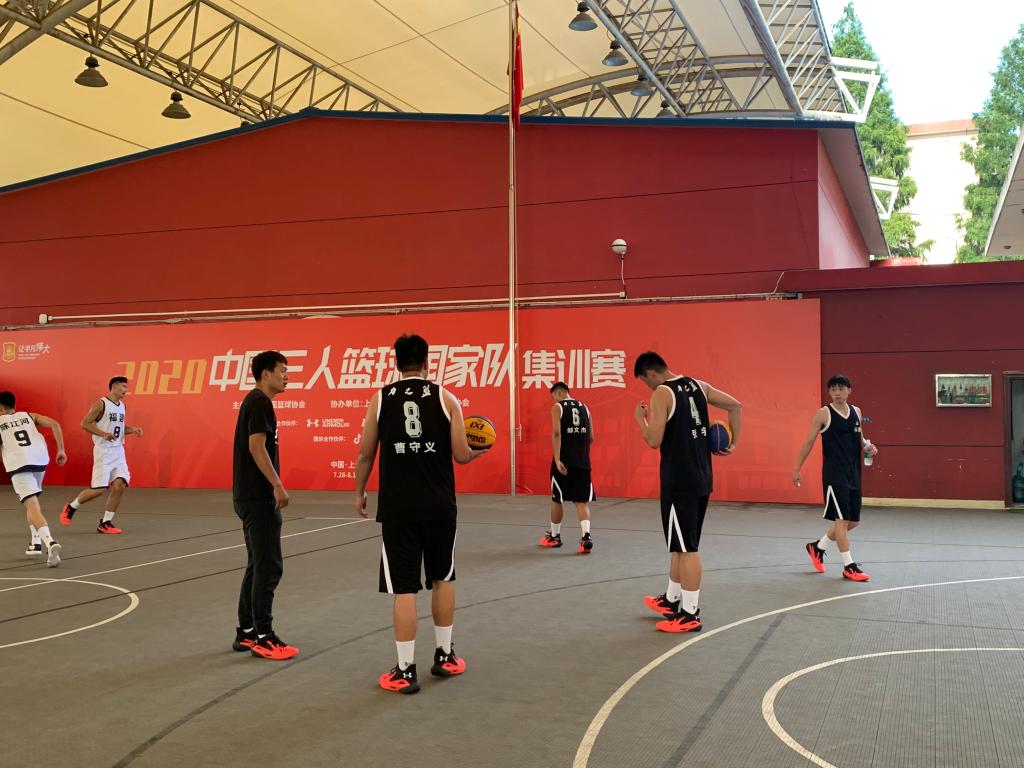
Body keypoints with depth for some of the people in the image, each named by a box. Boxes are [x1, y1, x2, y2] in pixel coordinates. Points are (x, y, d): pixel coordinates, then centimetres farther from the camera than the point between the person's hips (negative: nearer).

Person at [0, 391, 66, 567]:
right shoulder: (29, 416, 23)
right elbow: (54, 424, 8)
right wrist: (61, 450, 7)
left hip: (18, 464, -4)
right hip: (39, 460, 4)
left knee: (32, 506, -13)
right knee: (32, 501, 29)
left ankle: (50, 541, -36)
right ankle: (36, 542, 25)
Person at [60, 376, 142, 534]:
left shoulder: (122, 406, 14)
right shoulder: (101, 404, -10)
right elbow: (85, 423, -12)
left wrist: (133, 429, 7)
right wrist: (104, 434, -23)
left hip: (118, 451, 7)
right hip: (103, 451, -7)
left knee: (120, 485, -6)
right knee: (98, 489, -7)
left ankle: (105, 523, 3)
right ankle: (71, 507, 20)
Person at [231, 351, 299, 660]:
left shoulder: (255, 401, 17)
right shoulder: (260, 402, -13)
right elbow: (256, 447, -21)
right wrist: (278, 485, -20)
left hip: (251, 496, 10)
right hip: (258, 497, -10)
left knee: (258, 565, 14)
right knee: (269, 567, -6)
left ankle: (246, 632, 20)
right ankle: (263, 637, -1)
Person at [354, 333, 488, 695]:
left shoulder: (380, 399, 1)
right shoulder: (446, 398, -1)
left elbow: (365, 454, 5)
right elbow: (462, 455, -2)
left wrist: (359, 492, 19)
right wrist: (480, 450, 20)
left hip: (397, 508, -1)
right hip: (439, 506, 1)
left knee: (404, 589, 3)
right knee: (443, 579, 18)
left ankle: (406, 671, 7)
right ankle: (444, 656, 28)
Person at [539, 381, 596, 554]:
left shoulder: (557, 407, -2)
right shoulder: (584, 407, 13)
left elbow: (556, 433, -16)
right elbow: (591, 438, 13)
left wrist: (557, 459, -20)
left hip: (564, 461, -4)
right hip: (583, 462, 4)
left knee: (557, 499, 12)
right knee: (581, 501, 4)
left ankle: (554, 536, 24)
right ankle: (586, 536, -16)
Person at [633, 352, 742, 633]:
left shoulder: (661, 394, -13)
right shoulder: (698, 385, 10)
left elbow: (654, 441, -18)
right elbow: (736, 406, 14)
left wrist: (641, 419, -1)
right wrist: (733, 442, 18)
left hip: (679, 482, -8)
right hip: (701, 478, 8)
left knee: (686, 548, -2)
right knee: (682, 544, 19)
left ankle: (690, 615, 4)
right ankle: (672, 600, 32)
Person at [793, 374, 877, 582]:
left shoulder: (856, 412, 11)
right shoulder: (823, 414, -6)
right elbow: (809, 442, -4)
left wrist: (868, 448, 0)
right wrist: (797, 468, -7)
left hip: (853, 474, 7)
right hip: (834, 475, -7)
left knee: (853, 521, 11)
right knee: (842, 519, -8)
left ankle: (817, 547, 29)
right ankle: (849, 567, 0)